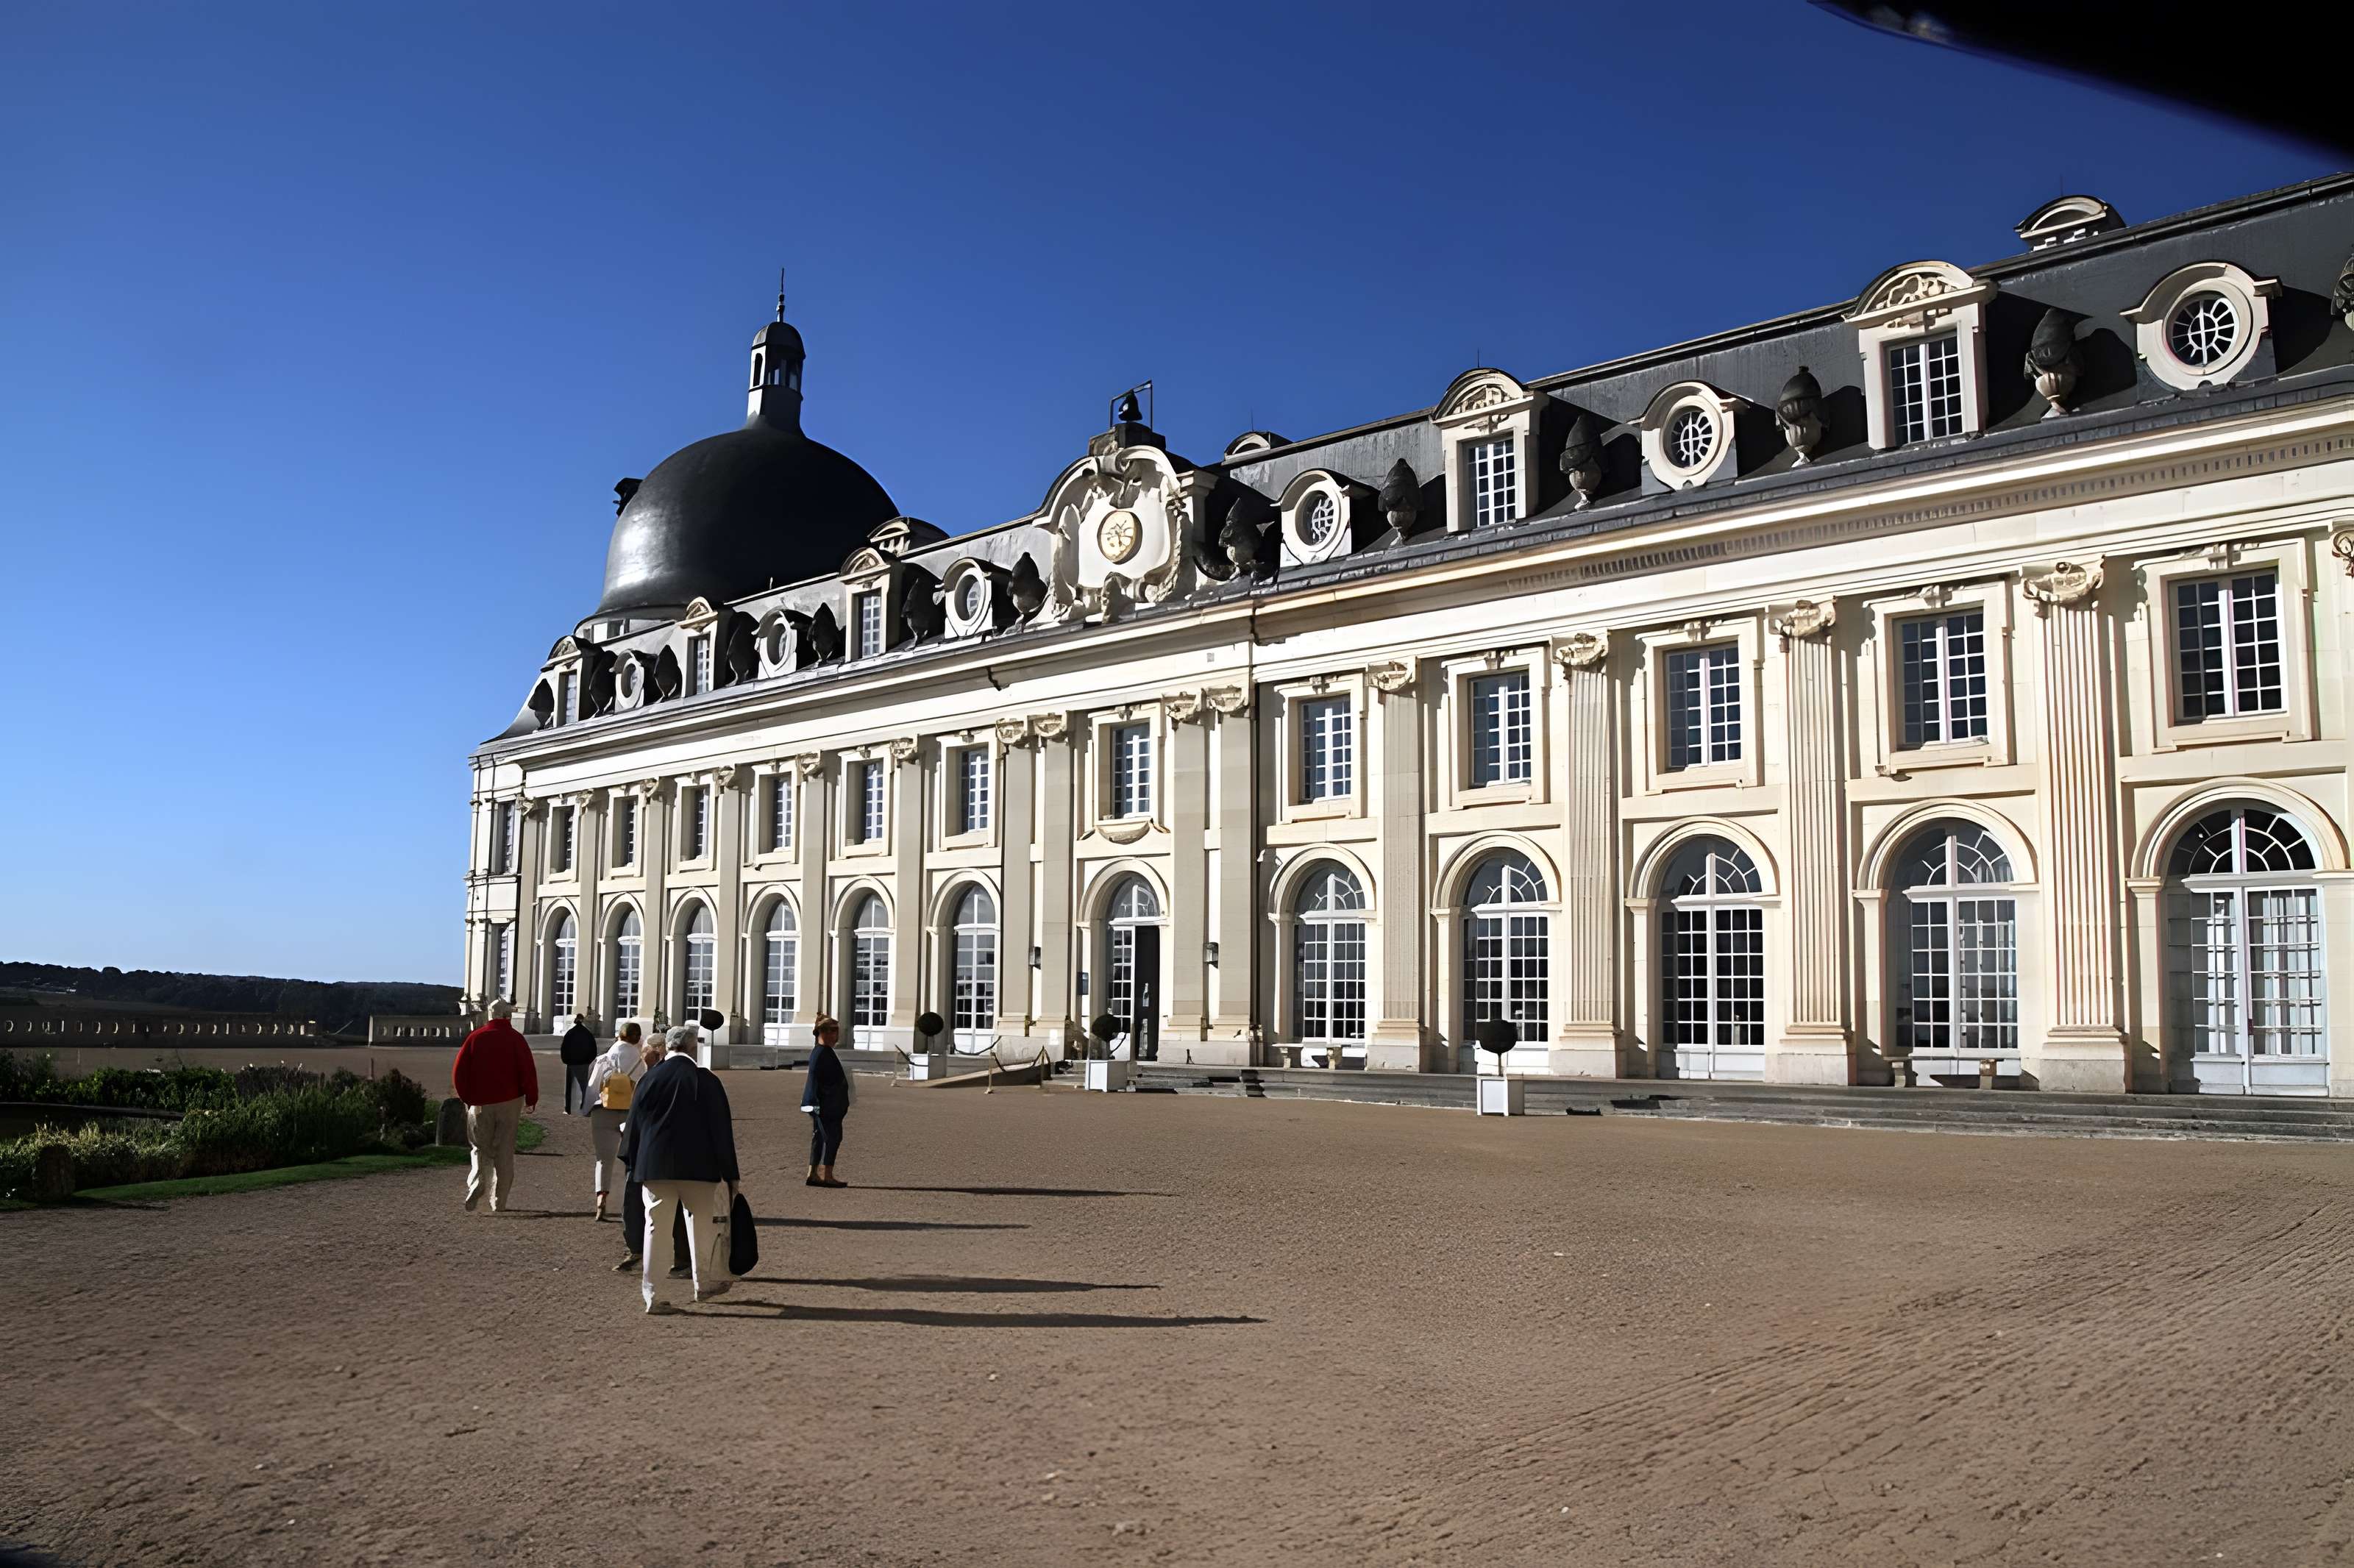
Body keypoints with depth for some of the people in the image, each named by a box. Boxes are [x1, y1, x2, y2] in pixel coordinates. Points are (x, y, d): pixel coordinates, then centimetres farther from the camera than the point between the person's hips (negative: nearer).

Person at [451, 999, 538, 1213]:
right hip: (509, 1102, -1)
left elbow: (458, 1072, 0)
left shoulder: (475, 1037, 2)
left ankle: (473, 1193, -9)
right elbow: (528, 1071, -9)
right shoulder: (515, 1039, -4)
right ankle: (499, 1203, 7)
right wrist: (531, 1100, 0)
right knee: (505, 1153, 7)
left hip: (480, 1104, 1)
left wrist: (467, 1098, 11)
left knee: (481, 1150, 12)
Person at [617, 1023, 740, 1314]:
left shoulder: (649, 1080, 0)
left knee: (656, 1227, 6)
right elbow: (722, 1130, -3)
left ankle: (653, 1295, 5)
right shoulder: (707, 1081, -6)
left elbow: (634, 1125, 6)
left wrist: (633, 1164, 20)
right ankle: (706, 1283, 29)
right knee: (703, 1225, 15)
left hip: (655, 1167, 2)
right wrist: (730, 1175, 3)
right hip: (698, 1168, -1)